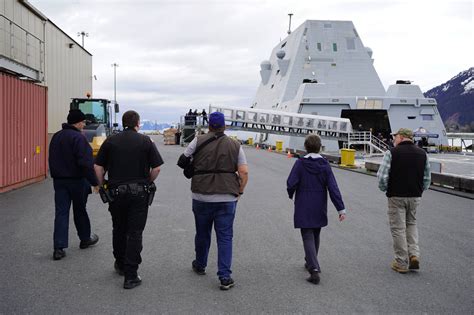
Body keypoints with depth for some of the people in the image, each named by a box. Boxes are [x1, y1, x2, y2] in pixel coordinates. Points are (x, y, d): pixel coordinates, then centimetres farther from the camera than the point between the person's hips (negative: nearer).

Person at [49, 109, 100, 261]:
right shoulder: (78, 138, -17)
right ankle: (85, 239, 30)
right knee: (80, 211, 12)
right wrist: (94, 182, -17)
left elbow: (52, 160, 16)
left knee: (61, 213, 2)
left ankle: (59, 247, -5)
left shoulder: (56, 137, 9)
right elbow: (86, 163, -22)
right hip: (77, 181, -5)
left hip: (59, 180, 5)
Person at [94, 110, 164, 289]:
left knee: (119, 230, 19)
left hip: (116, 192, 2)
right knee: (135, 233, 1)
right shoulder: (145, 141, -2)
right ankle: (130, 276, -1)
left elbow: (98, 167, 0)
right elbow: (156, 168, -6)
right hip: (139, 193, -2)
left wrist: (102, 187, 11)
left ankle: (120, 265, 35)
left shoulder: (110, 141, 2)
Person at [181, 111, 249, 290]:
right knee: (225, 237, 3)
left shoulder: (198, 141, -1)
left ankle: (200, 265, 37)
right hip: (227, 198, 0)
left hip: (201, 197, 0)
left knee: (202, 233, 18)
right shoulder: (235, 146, 3)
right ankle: (225, 277, -2)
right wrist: (240, 191, 9)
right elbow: (244, 173, -2)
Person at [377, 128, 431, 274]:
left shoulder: (392, 152, -10)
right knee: (411, 224, 22)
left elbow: (382, 176, -14)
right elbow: (427, 178, 8)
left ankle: (402, 263, 11)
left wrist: (385, 189, 3)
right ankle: (414, 254, 8)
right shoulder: (422, 154, 5)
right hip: (415, 196, 4)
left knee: (398, 228, 5)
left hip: (396, 196, -4)